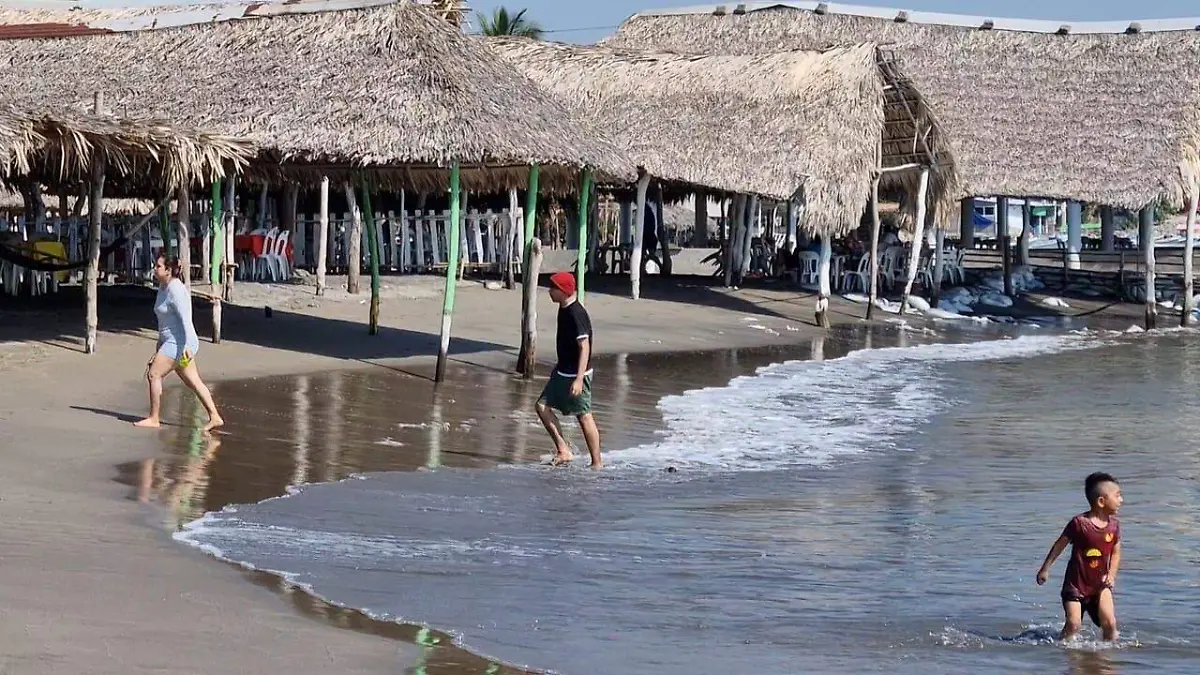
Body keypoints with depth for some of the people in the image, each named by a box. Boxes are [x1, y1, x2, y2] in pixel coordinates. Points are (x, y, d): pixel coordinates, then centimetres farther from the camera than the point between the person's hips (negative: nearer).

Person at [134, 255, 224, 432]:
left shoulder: (175, 290, -16)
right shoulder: (163, 288, 15)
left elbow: (186, 319, -24)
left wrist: (187, 346, -30)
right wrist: (159, 348, 26)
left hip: (179, 342, -10)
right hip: (172, 342, 10)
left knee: (153, 374, -9)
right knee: (193, 382, 10)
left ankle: (154, 419, -4)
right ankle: (215, 417, 11)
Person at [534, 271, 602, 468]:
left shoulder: (576, 314, -22)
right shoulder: (564, 310, 8)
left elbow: (584, 347, -25)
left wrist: (579, 379, -30)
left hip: (576, 374, -10)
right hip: (562, 372, 10)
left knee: (584, 416, -2)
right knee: (543, 406, 6)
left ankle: (597, 463, 6)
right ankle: (563, 451, 8)